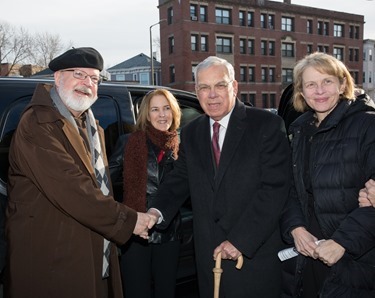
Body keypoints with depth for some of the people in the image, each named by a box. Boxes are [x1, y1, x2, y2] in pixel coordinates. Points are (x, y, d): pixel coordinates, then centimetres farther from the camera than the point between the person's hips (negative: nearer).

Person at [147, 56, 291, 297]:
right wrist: (158, 211, -9)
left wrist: (241, 240, -18)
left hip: (256, 253, -4)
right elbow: (180, 180, 10)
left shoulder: (267, 124, -9)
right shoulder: (191, 133, 8)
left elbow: (275, 188, -15)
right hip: (208, 253, 4)